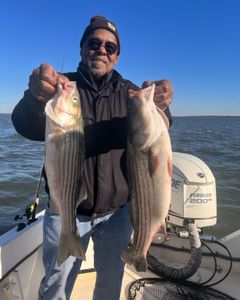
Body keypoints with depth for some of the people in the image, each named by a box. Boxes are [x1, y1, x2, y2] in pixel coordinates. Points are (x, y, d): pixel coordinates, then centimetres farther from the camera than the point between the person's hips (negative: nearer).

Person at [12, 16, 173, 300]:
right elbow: (28, 127, -18)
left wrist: (159, 108, -35)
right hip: (67, 210, -1)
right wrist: (36, 97, -41)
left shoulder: (128, 91, 1)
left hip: (117, 211, 2)